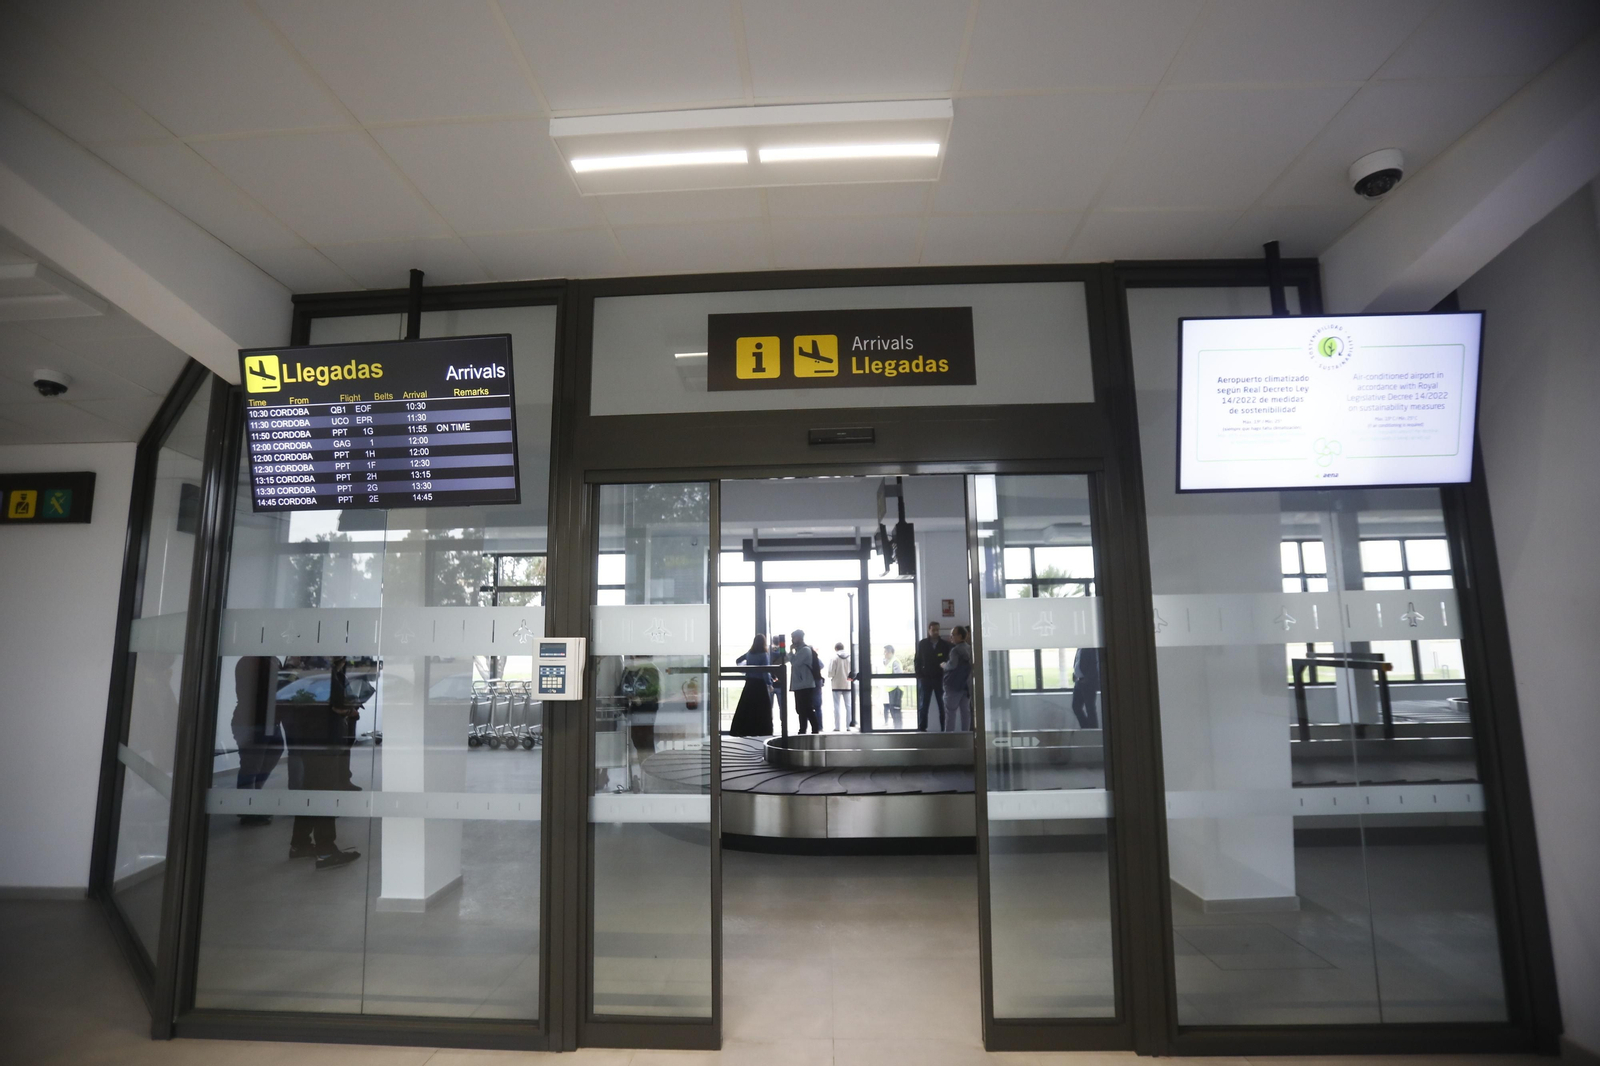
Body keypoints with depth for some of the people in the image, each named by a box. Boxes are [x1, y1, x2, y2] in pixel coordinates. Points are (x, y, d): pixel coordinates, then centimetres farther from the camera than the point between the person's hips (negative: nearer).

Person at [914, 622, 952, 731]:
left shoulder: (945, 644, 2)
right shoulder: (922, 644, 3)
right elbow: (917, 660, 5)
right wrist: (919, 675, -4)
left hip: (940, 678, 0)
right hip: (925, 678, 0)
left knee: (943, 705, 2)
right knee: (923, 705, 1)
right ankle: (922, 728, 5)